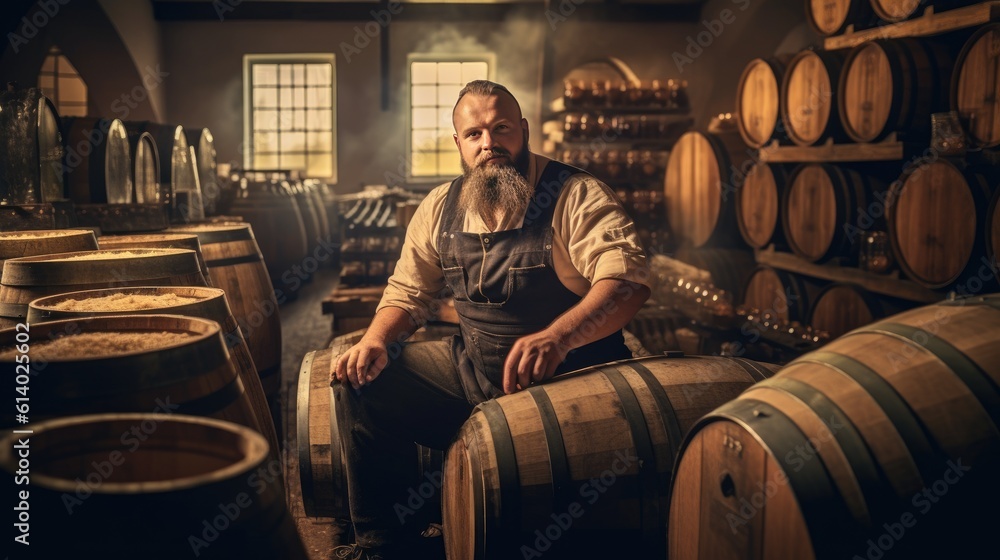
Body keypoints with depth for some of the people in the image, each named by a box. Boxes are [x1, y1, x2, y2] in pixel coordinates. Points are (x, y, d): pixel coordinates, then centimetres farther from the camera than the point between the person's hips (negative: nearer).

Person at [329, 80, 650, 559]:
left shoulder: (577, 196, -11)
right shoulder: (439, 207, 7)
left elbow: (626, 281, -24)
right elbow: (408, 292, 16)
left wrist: (557, 336, -43)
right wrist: (375, 340, -7)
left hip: (563, 379, -6)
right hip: (470, 367, 6)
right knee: (362, 380, -7)